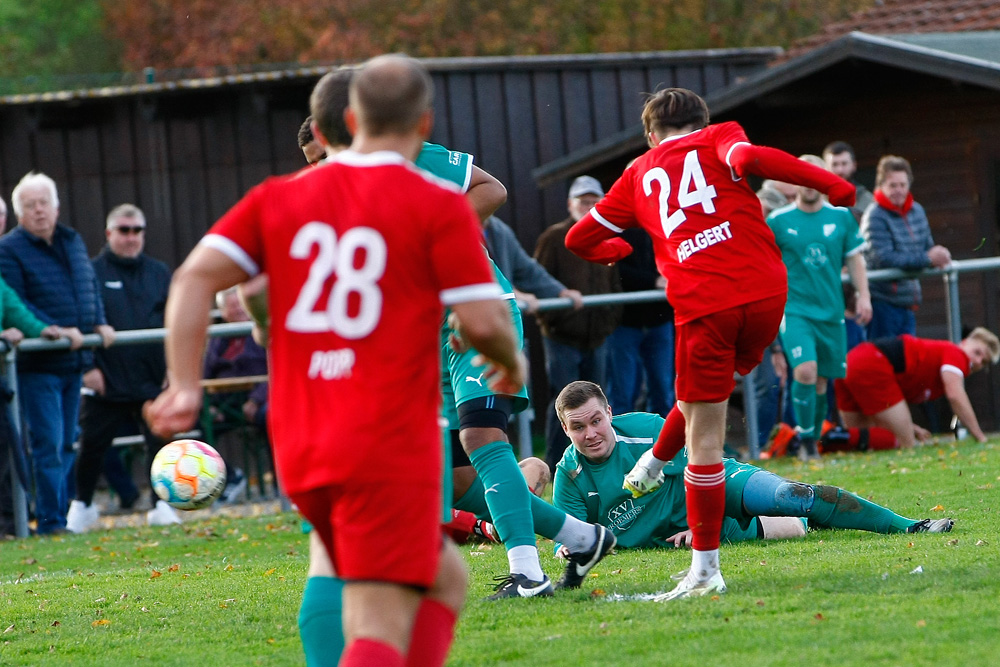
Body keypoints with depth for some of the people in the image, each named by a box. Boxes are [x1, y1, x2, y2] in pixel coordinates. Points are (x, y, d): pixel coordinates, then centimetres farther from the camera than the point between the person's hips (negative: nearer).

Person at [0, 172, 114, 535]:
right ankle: (50, 520, -5)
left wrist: (99, 323, 2)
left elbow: (91, 287, 21)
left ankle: (62, 514, 18)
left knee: (67, 445, 11)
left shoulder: (73, 242, 14)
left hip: (74, 361, 7)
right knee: (48, 445, -9)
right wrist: (59, 331, -22)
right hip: (38, 365, -7)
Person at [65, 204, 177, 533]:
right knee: (92, 445, 1)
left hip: (153, 379, 2)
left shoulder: (159, 273, 11)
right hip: (106, 379, -2)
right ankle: (82, 506, 18)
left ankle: (161, 505, 9)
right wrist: (87, 367, -9)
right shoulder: (92, 272, 1)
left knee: (161, 442, -2)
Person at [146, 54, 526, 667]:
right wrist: (512, 362, 12)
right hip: (391, 447, -6)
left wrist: (186, 387, 1)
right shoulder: (440, 207, -4)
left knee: (445, 578, 23)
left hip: (301, 452, 6)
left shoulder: (281, 197, 11)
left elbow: (195, 277, 2)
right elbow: (484, 320, -9)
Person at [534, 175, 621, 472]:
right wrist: (551, 319, -11)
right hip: (563, 339, -5)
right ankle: (555, 468, -3)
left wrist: (611, 319, 7)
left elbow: (614, 285, 20)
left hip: (597, 337, 6)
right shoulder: (554, 238, -2)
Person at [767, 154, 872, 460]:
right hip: (794, 309, -3)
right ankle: (805, 440, -8)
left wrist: (864, 296, 5)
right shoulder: (778, 220, -2)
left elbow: (855, 258, 12)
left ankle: (814, 440, 21)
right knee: (805, 370, -20)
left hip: (830, 310, 3)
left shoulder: (841, 216, 6)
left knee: (821, 380, 7)